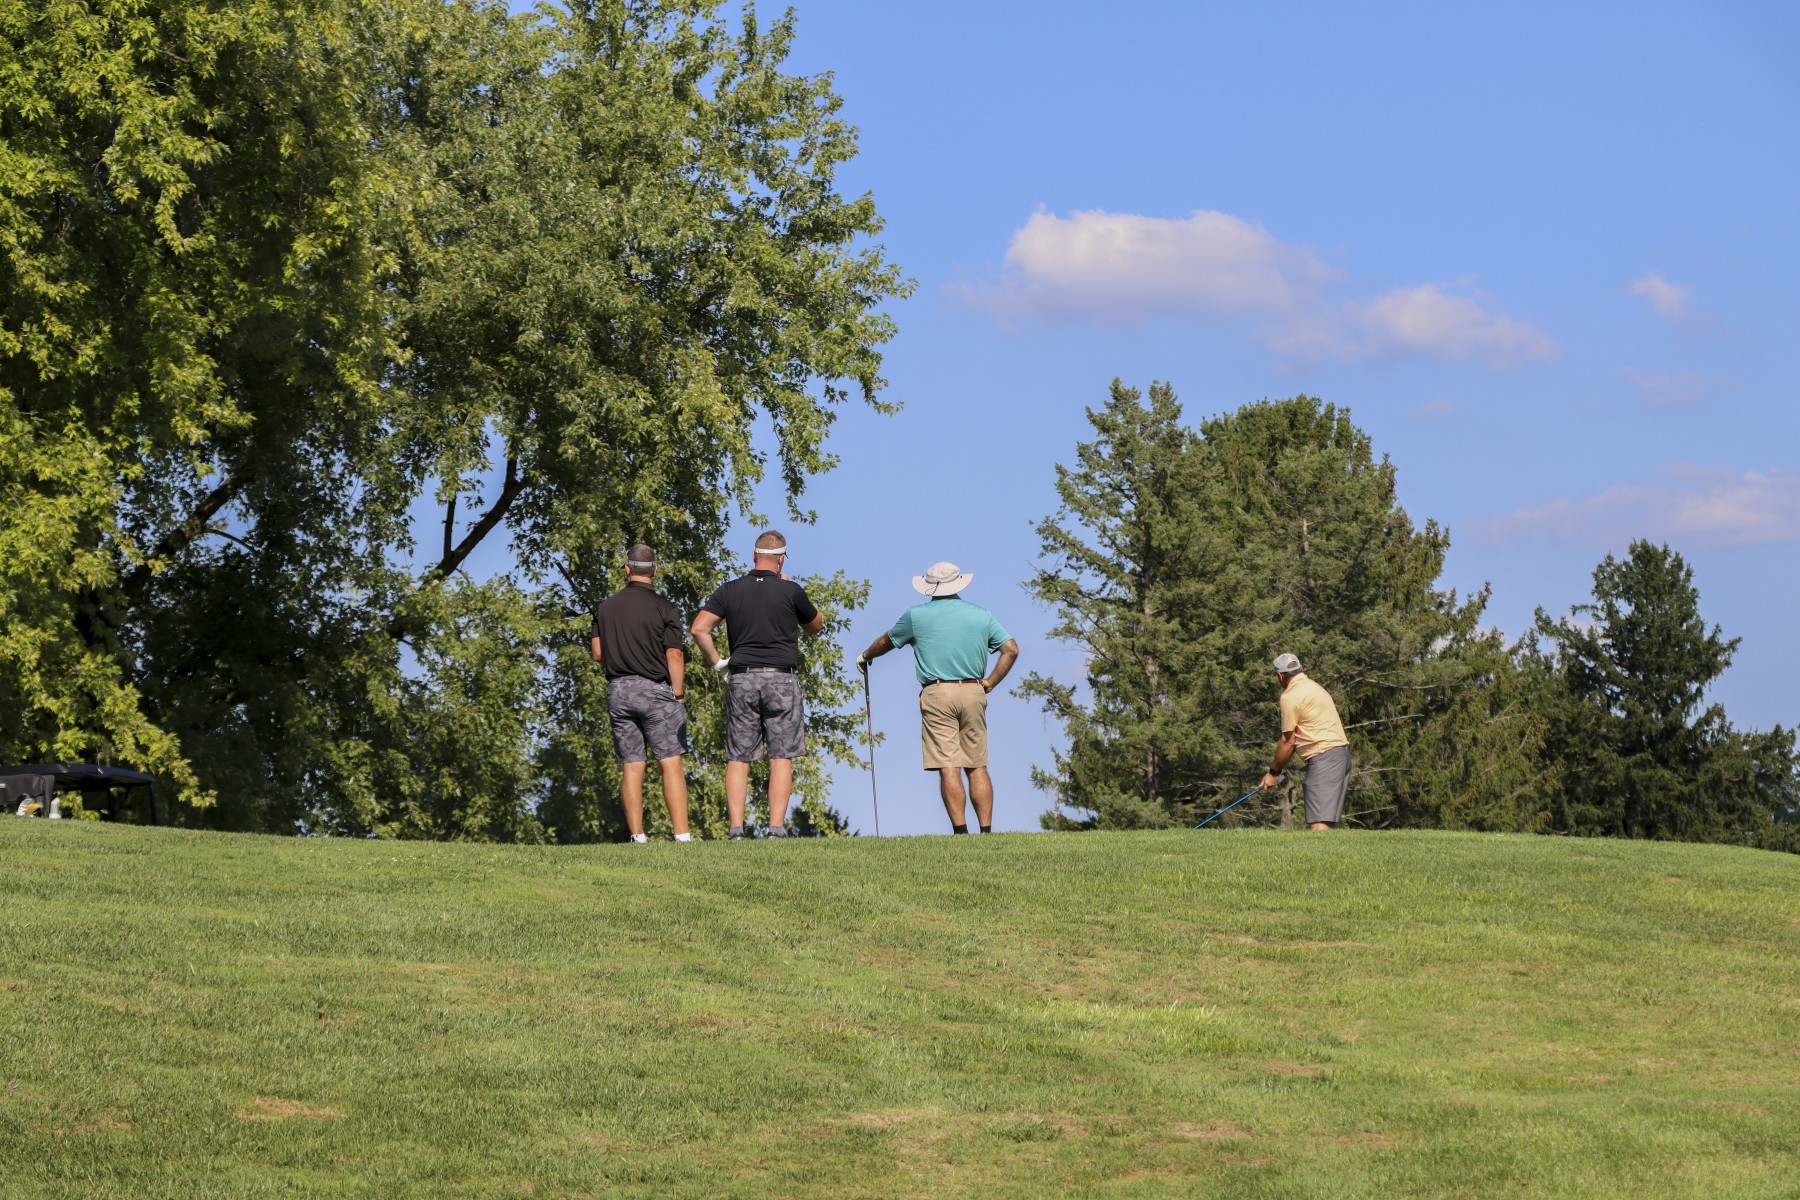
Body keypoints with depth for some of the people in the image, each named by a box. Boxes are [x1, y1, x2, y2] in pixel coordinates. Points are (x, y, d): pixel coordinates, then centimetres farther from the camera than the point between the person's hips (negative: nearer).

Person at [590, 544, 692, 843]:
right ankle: (682, 835, -9)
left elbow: (598, 653, 6)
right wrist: (679, 696, -4)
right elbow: (674, 656, -11)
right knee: (670, 763, -4)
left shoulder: (605, 607, 6)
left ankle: (637, 836, 3)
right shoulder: (664, 608, -7)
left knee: (631, 767, 5)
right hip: (655, 688, -4)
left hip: (618, 689, 4)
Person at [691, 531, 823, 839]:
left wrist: (716, 662, 6)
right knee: (781, 758, 1)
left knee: (738, 758, 5)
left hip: (741, 678, 2)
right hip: (781, 679, -2)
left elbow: (699, 629, -5)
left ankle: (736, 828, -2)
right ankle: (776, 828, -6)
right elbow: (816, 625, 16)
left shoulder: (730, 591, 4)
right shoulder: (791, 591, -1)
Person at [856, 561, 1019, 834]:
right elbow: (1011, 650, 4)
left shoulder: (916, 616, 3)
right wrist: (989, 683, 9)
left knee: (948, 767, -6)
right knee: (977, 767, 6)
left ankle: (960, 830, -13)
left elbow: (886, 642, 19)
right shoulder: (982, 615, 9)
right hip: (974, 694, 2)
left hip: (937, 694, -2)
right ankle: (986, 830, 1)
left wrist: (865, 656, 39)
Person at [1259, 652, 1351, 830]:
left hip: (1324, 757, -9)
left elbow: (1288, 742, -4)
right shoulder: (1315, 688, 21)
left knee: (1319, 822, -16)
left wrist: (1273, 772, 8)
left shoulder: (1290, 697, -7)